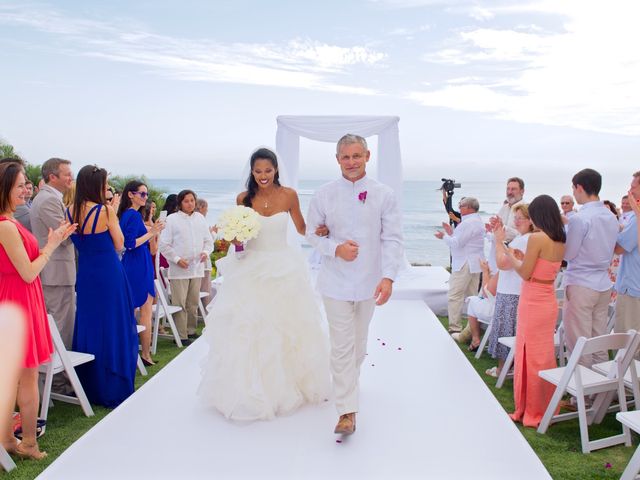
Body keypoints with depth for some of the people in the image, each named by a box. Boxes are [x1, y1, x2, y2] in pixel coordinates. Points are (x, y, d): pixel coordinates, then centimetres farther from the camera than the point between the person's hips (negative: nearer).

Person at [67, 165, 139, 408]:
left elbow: (77, 241, 11)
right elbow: (119, 244, -7)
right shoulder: (105, 210, -15)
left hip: (85, 275, 6)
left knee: (88, 326, 16)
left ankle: (90, 387, 27)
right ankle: (114, 390, 13)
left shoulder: (71, 211, 1)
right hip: (109, 274, -6)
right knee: (113, 329, 5)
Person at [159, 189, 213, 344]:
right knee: (180, 304, -3)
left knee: (193, 303, 12)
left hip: (197, 268, 5)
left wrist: (206, 252, -3)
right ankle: (181, 336, 3)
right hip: (179, 269, -5)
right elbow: (163, 244, -4)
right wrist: (177, 259, -13)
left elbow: (208, 240, 17)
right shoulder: (172, 219, -2)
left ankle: (191, 331, 24)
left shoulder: (200, 218, 12)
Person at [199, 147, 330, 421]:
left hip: (283, 271, 0)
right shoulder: (243, 198, 0)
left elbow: (302, 229, 6)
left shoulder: (288, 195, -3)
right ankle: (251, 392, 20)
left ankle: (287, 385, 29)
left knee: (287, 330, 9)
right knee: (249, 332, 3)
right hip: (251, 270, 1)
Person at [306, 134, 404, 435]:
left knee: (359, 344, 18)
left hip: (370, 282, 1)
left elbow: (392, 238, -7)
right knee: (342, 346, -4)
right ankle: (347, 411, 1)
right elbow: (312, 233, 4)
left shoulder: (384, 195, -4)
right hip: (336, 281, -1)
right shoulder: (324, 194, -2)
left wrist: (388, 277, -19)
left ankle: (347, 386, 42)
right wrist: (336, 248, -16)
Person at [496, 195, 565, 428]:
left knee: (530, 356, 4)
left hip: (533, 303, -8)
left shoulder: (536, 238, -18)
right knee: (545, 355, 17)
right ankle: (546, 407, 29)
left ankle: (531, 411, 15)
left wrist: (504, 248, -7)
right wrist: (521, 258, 15)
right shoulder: (560, 241, 5)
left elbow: (525, 273, -14)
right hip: (549, 301, 8)